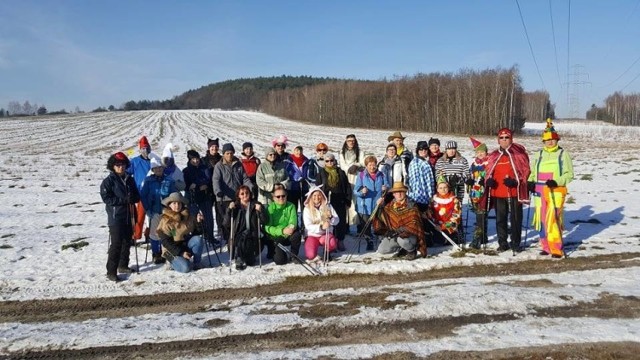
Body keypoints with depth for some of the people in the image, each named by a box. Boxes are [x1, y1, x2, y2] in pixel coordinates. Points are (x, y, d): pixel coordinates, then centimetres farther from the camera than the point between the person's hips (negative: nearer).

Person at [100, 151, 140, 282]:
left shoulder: (130, 180, 11)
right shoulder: (108, 181, -5)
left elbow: (137, 196, 12)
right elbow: (106, 198, -14)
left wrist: (132, 198, -12)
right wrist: (123, 199, -21)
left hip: (128, 216, 6)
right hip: (116, 218, -6)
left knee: (127, 242, 14)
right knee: (116, 244, -9)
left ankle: (123, 265, 30)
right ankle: (111, 271, -5)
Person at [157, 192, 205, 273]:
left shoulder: (188, 216, 1)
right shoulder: (165, 221, -13)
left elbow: (197, 232, 5)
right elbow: (165, 242, -16)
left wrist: (198, 222, -15)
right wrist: (181, 253, -24)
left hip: (186, 245, 5)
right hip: (173, 250, -5)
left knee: (198, 239, -25)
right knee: (185, 267, -28)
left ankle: (195, 263, -10)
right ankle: (173, 261, 5)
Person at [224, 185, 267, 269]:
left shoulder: (256, 205, 7)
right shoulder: (235, 206, 7)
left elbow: (264, 221, -1)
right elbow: (226, 224, -1)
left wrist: (260, 211, -18)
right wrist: (229, 210, -14)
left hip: (252, 235, 0)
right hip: (238, 234, 0)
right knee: (240, 240, -32)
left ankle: (250, 258, 4)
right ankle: (239, 259, -6)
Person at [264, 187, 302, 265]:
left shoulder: (291, 206, -2)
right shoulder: (270, 208, -10)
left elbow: (293, 222, -12)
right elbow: (268, 228, -17)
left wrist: (291, 228, -37)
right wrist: (282, 231, -32)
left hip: (288, 236, 3)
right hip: (274, 237, -3)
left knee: (297, 235, -30)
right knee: (280, 260, -20)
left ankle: (293, 256, -4)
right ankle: (272, 252, 17)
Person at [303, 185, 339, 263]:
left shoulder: (328, 206, 0)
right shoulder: (307, 209, -7)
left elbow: (337, 221, -4)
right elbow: (308, 226, -16)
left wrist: (331, 218, -27)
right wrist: (321, 227, -32)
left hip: (325, 234, 2)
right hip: (312, 235, -2)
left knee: (332, 243, -33)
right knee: (311, 256, -27)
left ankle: (327, 253, 4)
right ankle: (314, 256, 13)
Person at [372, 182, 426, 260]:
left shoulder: (411, 207, -10)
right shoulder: (390, 206, 5)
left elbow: (413, 225, -17)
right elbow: (382, 217, 4)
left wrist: (399, 230, -26)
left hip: (410, 234, -5)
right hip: (394, 234, 5)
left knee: (401, 239, -38)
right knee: (381, 250, -13)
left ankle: (412, 250, -3)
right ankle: (402, 249, 13)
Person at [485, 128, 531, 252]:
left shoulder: (519, 153, -1)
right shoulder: (493, 155, 11)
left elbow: (526, 170, -3)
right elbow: (489, 172, 17)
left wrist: (516, 182, -16)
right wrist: (489, 180, -4)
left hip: (514, 192, -4)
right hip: (498, 192, 4)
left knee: (515, 218, 5)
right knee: (500, 219, 9)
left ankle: (515, 243, 16)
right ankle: (502, 243, 20)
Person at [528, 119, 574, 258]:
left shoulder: (563, 154, 2)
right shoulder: (539, 154, 15)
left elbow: (569, 174, -1)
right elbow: (533, 172, 19)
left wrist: (557, 182, -17)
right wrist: (530, 182, -1)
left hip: (556, 191, -5)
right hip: (540, 191, 5)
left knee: (553, 219, -15)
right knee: (542, 219, 7)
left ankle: (556, 249, -8)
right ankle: (546, 247, 17)